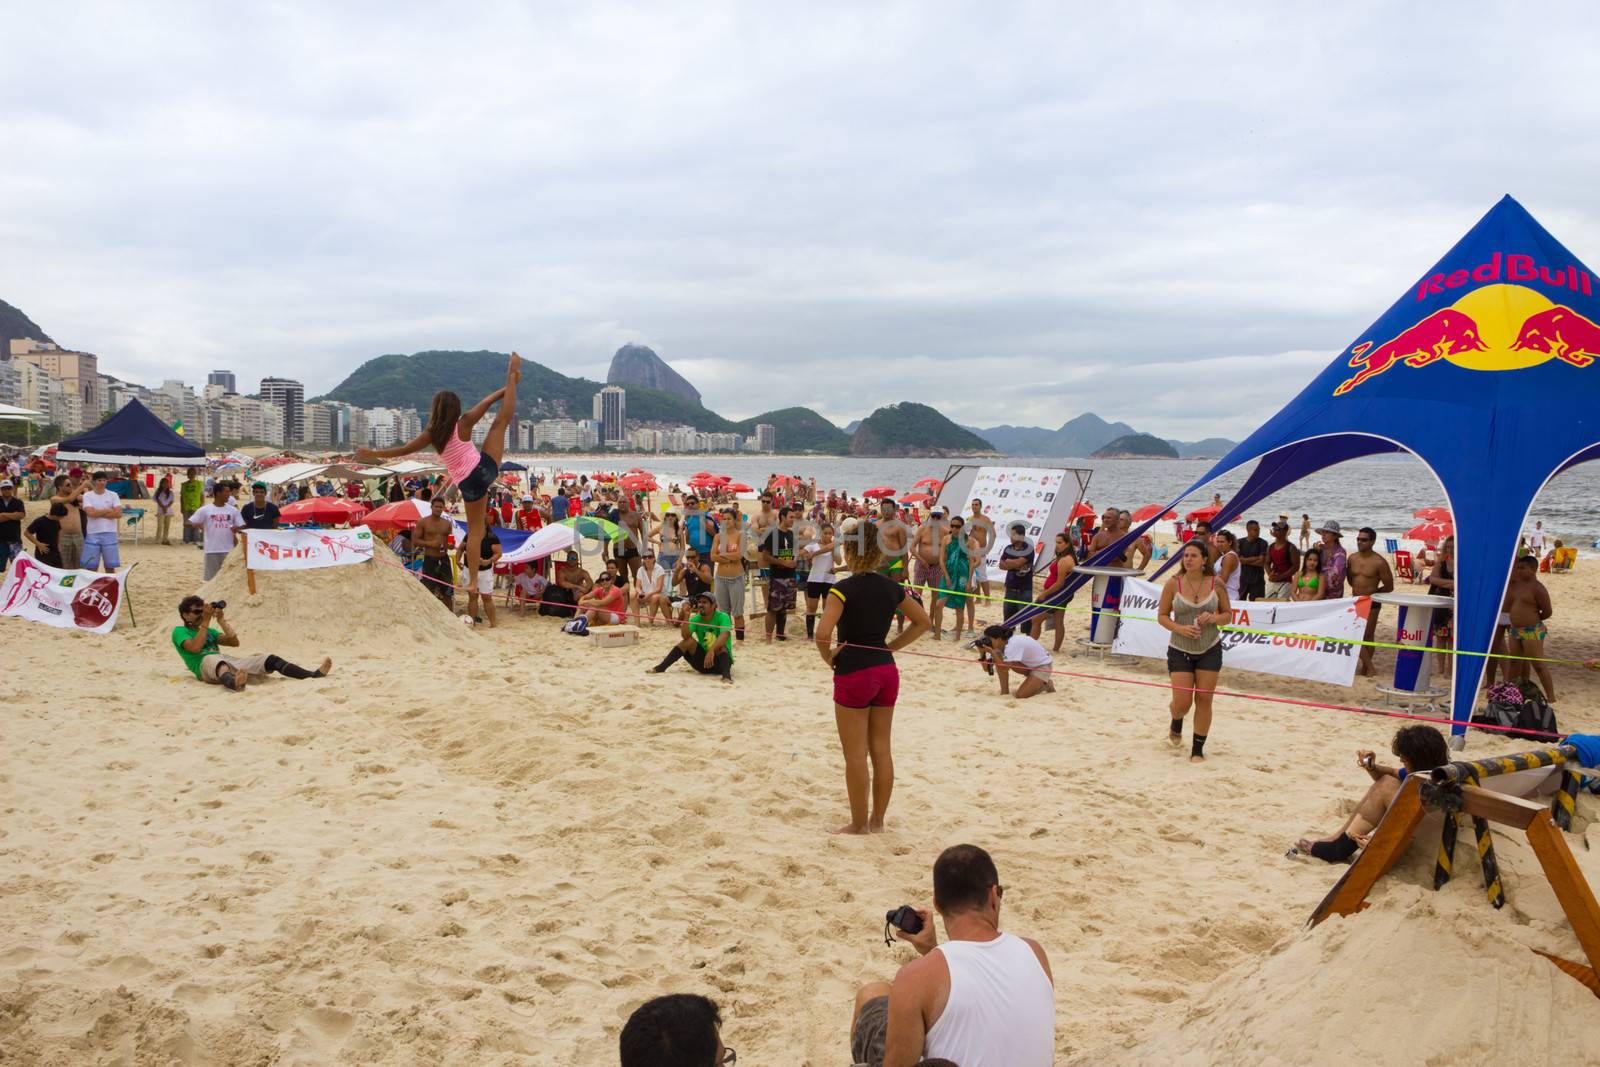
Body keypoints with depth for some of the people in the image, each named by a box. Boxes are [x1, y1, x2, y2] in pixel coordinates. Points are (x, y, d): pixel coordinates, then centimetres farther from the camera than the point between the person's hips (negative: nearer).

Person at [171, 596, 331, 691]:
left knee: (271, 660, -12)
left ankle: (314, 675, -30)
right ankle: (234, 683, -81)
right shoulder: (179, 632, 13)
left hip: (226, 659, 7)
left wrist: (221, 621, 10)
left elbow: (234, 642, 17)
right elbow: (195, 647, -10)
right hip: (204, 664, -6)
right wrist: (206, 621, -5)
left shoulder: (208, 631, 31)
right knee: (214, 659, -44)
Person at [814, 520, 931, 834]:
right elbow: (922, 622, 14)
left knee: (856, 754, 5)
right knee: (881, 749, 13)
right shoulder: (891, 587, 4)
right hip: (886, 670, 6)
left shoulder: (843, 589, -14)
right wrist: (891, 647, 11)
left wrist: (828, 657, -7)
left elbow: (822, 634, -26)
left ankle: (859, 824, 15)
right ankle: (877, 820, 23)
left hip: (854, 673, -6)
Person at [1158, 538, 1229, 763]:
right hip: (1180, 650, -1)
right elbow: (1162, 615, -3)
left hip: (1210, 650, 1)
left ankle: (1198, 749, 17)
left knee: (1204, 699, 2)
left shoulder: (1216, 584, -6)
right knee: (1182, 703, -4)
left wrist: (1213, 618, -17)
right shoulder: (1173, 583, -10)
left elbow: (1228, 613, 5)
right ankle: (1176, 725, 34)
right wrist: (1179, 628, -21)